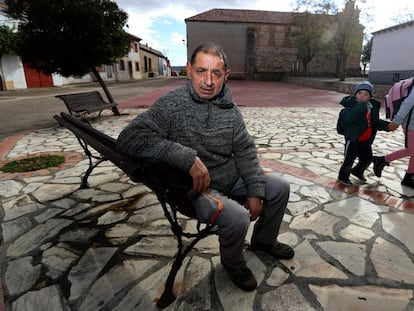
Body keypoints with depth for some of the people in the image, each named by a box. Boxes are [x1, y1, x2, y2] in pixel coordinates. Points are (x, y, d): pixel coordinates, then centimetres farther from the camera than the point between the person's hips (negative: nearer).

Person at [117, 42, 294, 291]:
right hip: (196, 186, -6)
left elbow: (245, 150, 1)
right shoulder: (172, 105, -19)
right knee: (237, 218, -30)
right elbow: (130, 138, -30)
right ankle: (232, 262, 8)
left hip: (232, 177, 7)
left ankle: (263, 240, 35)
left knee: (280, 188, 9)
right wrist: (188, 158, -37)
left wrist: (255, 192, -7)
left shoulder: (230, 108, -2)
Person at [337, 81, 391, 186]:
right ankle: (343, 176, 28)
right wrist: (361, 106, -37)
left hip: (366, 140, 7)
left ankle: (357, 171, 47)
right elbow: (349, 119, -36)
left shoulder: (373, 106, 3)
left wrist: (388, 125, -2)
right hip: (353, 139, -7)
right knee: (349, 160, 5)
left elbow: (376, 122, 13)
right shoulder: (351, 106, -16)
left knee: (367, 158, 21)